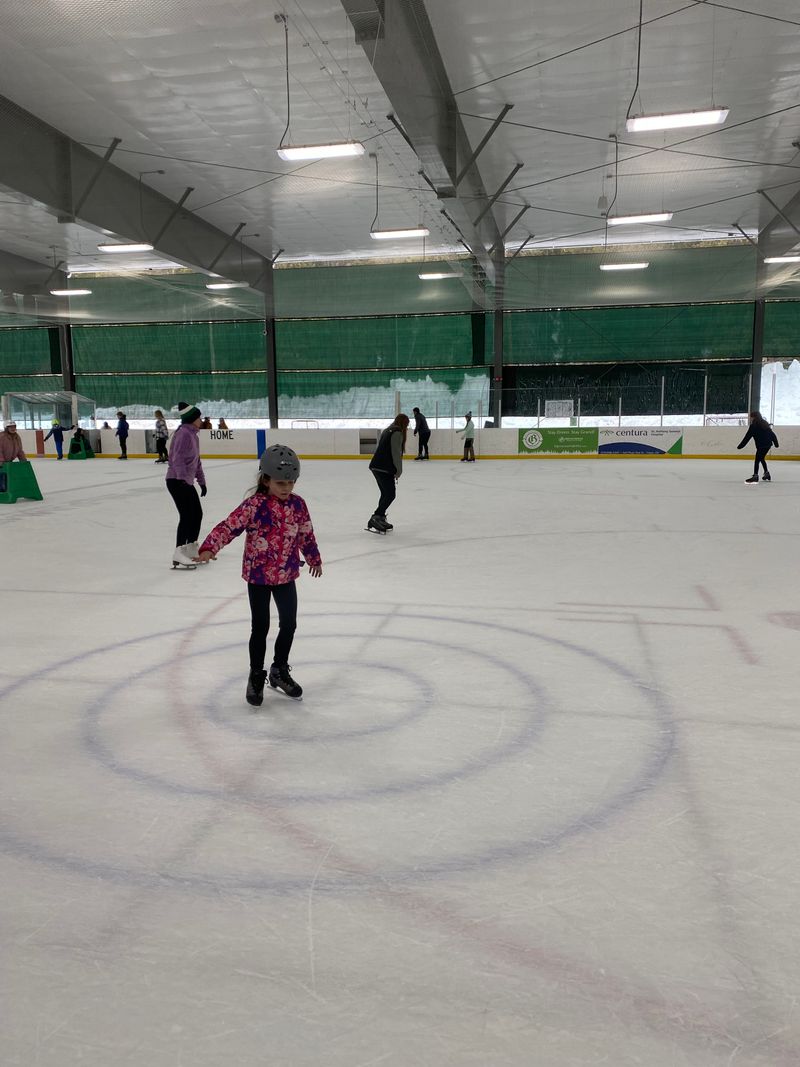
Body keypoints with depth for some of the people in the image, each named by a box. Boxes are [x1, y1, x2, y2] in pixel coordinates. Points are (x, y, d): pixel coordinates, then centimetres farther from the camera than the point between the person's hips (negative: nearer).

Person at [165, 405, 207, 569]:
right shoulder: (184, 433, -14)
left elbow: (196, 461, 22)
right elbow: (178, 459, -22)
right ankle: (179, 554, -11)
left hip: (187, 482, 10)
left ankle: (191, 549, 25)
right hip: (177, 481, -10)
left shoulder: (193, 435, 16)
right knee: (186, 515, -13)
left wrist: (201, 481, 23)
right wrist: (182, 479, -30)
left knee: (197, 514, 13)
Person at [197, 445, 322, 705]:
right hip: (258, 576, -5)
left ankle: (280, 670, 33)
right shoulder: (254, 505, -17)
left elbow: (306, 534, 13)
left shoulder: (297, 504, -2)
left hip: (287, 576, 5)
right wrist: (209, 547, -39)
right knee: (260, 627, 4)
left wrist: (314, 558, 25)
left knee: (289, 624, 12)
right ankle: (256, 677, 22)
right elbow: (229, 525, -24)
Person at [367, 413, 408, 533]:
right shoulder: (397, 433, -10)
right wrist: (399, 471, -6)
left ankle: (380, 519, 20)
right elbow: (396, 454, -16)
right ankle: (376, 517, -11)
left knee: (386, 494, 16)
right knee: (390, 494, -6)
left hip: (376, 466, 10)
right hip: (384, 469, -10)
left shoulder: (387, 431, 20)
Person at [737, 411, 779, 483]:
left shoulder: (753, 426, -9)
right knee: (761, 458, 23)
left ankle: (755, 475, -15)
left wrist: (740, 446, -7)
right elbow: (772, 434, 16)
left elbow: (747, 437, -11)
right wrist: (776, 443, 22)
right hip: (768, 444, 8)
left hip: (761, 445, -8)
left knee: (757, 460, -9)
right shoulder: (764, 424, 14)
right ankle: (766, 473, 28)